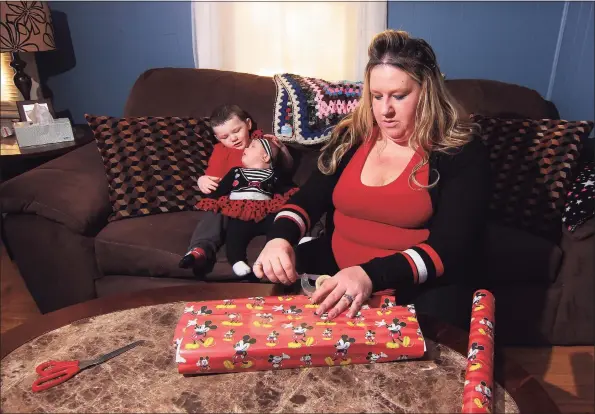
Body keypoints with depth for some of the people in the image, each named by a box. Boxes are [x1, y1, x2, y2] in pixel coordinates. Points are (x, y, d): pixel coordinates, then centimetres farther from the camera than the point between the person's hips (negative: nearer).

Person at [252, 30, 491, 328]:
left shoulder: (462, 152, -8)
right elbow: (308, 199, 6)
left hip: (416, 286, -3)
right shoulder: (351, 136, 6)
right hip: (333, 270, 4)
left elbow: (450, 248, -16)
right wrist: (280, 237, -18)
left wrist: (372, 275, -33)